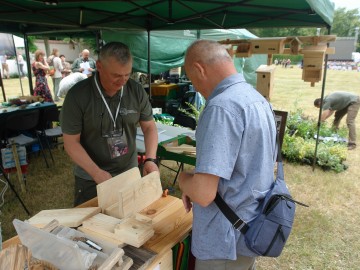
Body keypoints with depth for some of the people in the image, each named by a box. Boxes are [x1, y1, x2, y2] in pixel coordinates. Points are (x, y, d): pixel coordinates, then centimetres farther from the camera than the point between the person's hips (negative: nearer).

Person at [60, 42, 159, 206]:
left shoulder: (136, 91, -10)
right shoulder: (77, 95, -17)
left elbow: (149, 127, -1)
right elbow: (71, 142, -13)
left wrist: (151, 159, -16)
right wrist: (96, 172, -24)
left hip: (129, 172, 3)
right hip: (90, 178, -2)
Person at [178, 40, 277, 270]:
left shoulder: (221, 107, -26)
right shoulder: (259, 99, 4)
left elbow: (203, 194, -31)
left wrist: (184, 179, -8)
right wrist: (196, 184, 8)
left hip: (228, 240, -8)